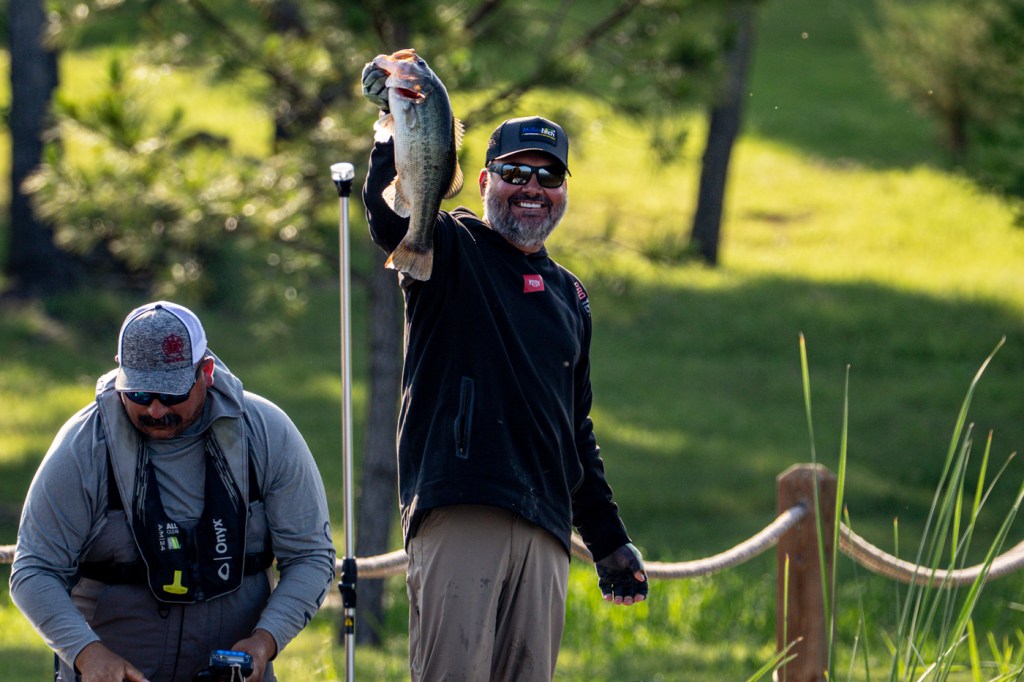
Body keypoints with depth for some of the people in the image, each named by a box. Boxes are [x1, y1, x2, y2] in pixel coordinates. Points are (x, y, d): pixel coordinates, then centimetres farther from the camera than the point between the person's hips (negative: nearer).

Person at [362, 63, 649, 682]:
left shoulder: (570, 297, 24)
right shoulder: (451, 252, 8)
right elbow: (390, 213, -16)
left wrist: (609, 540, 27)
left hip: (546, 527, 6)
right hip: (459, 509, -6)